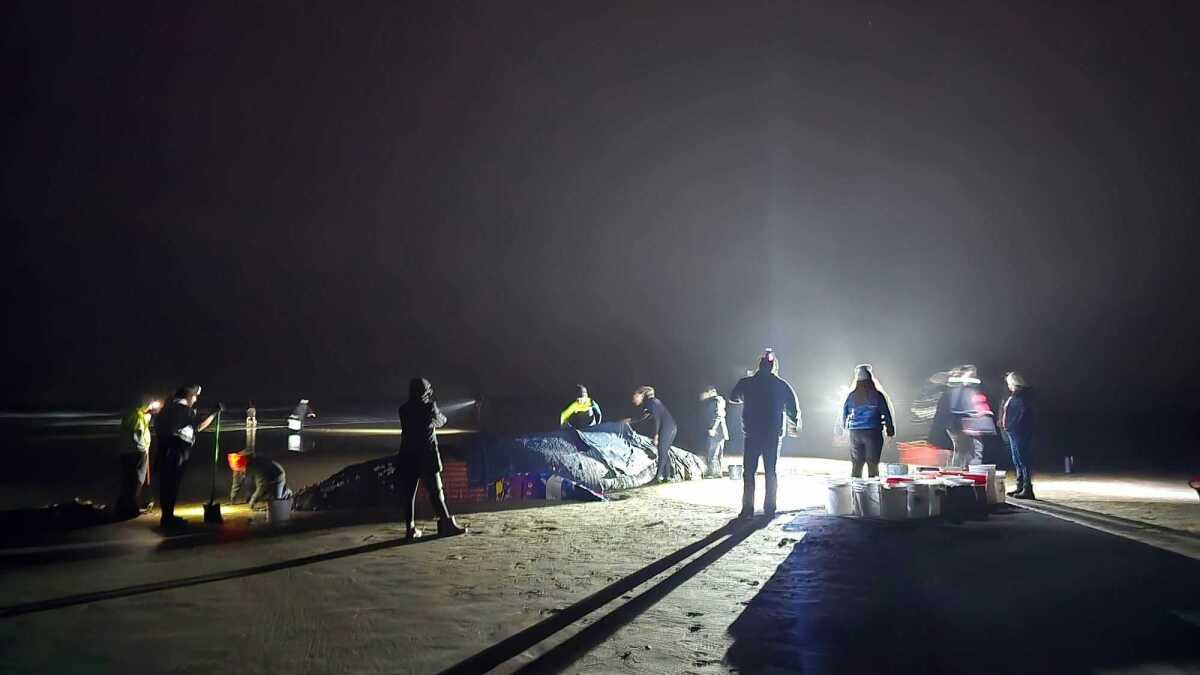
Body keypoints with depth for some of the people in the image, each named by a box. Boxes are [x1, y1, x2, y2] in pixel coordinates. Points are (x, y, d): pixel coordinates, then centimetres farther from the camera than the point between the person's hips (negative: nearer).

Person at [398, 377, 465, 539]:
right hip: (427, 456, -3)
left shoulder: (404, 409, 4)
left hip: (407, 456, 3)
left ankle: (410, 528, 6)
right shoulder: (430, 406, -3)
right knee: (435, 490, 0)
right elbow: (441, 421, 14)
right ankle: (446, 523, -3)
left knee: (408, 492, 6)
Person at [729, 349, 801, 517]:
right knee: (771, 472, 10)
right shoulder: (782, 385, -2)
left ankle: (748, 509, -3)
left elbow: (733, 397, 14)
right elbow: (793, 408, 1)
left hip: (752, 434, -1)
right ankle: (770, 508, 10)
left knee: (749, 472, 3)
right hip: (774, 434, 1)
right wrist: (796, 423, 19)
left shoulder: (746, 383, -3)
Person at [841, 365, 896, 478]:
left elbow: (843, 414, 8)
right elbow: (886, 413, -4)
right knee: (873, 464, 5)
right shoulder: (877, 395, -6)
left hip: (855, 433, 3)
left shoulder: (851, 396, 2)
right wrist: (891, 431, 4)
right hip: (873, 433, -3)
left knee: (856, 465, 10)